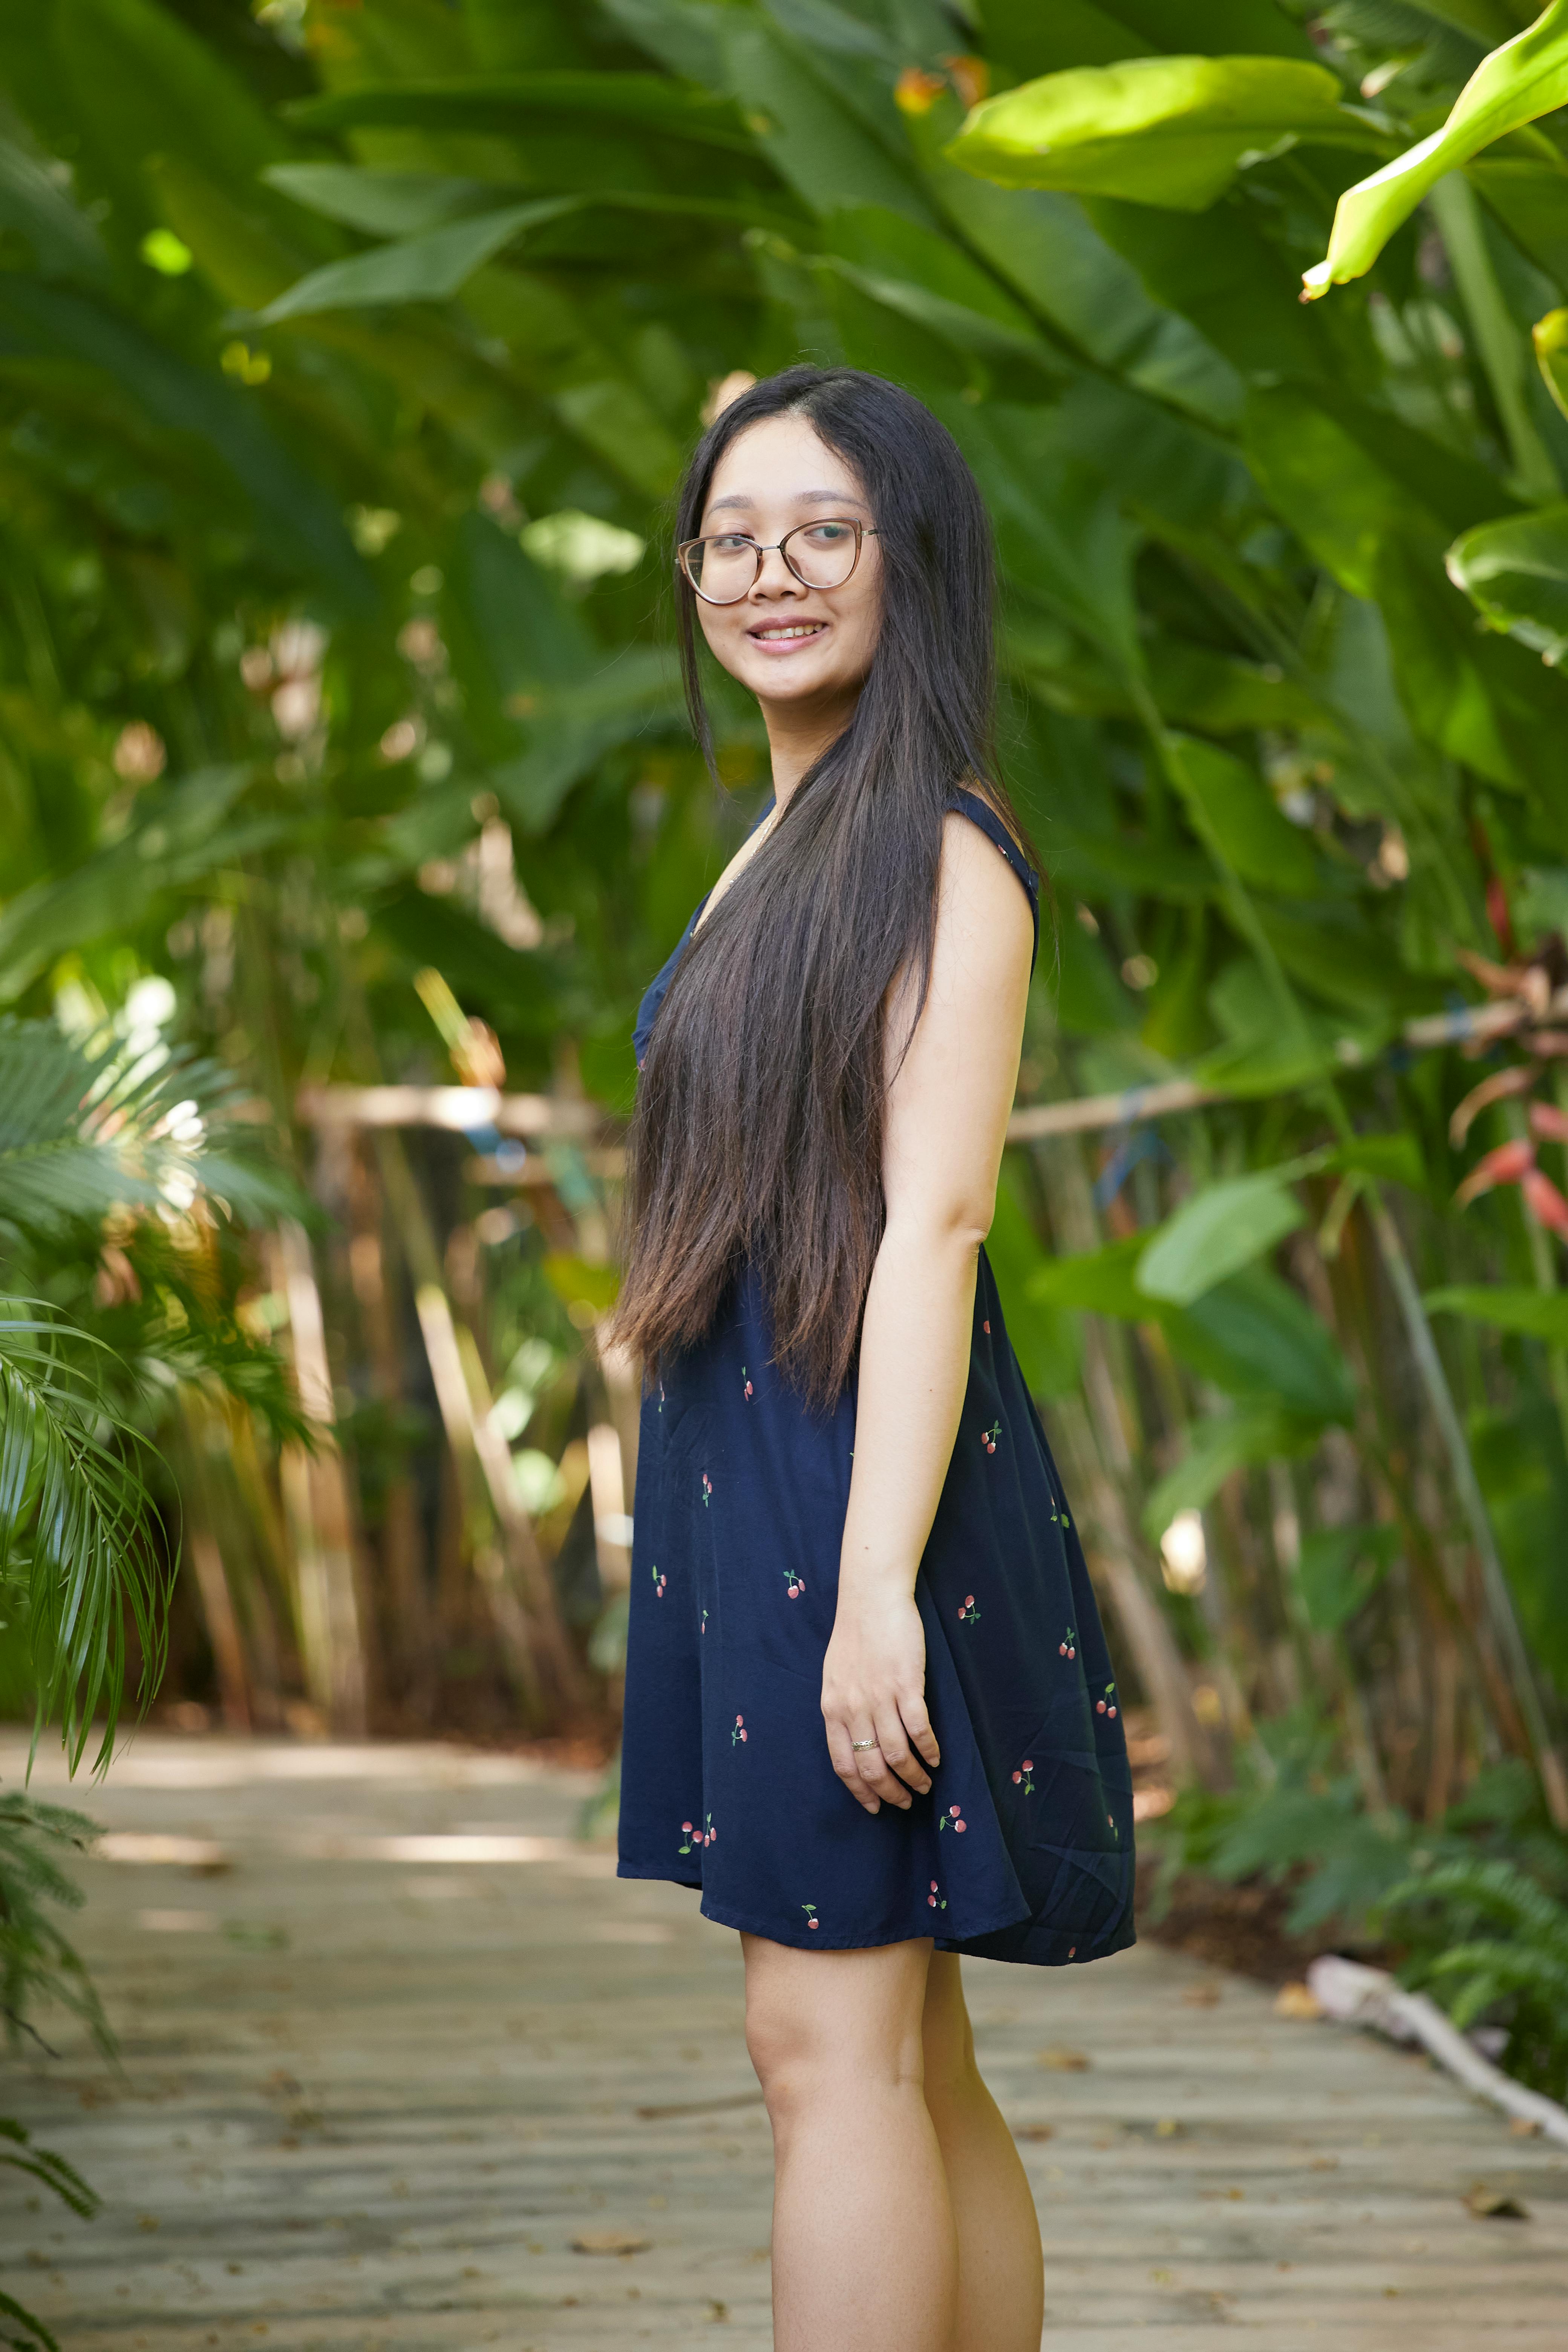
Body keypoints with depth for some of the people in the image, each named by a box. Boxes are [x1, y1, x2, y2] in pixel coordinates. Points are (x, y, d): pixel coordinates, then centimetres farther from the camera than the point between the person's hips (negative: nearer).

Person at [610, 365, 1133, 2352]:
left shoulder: (938, 848, -10)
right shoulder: (789, 844, 18)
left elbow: (932, 1223, -18)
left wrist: (876, 1585, -24)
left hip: (860, 1476, -9)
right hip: (746, 1474, 9)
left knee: (828, 2039, -10)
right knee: (904, 2056, 11)